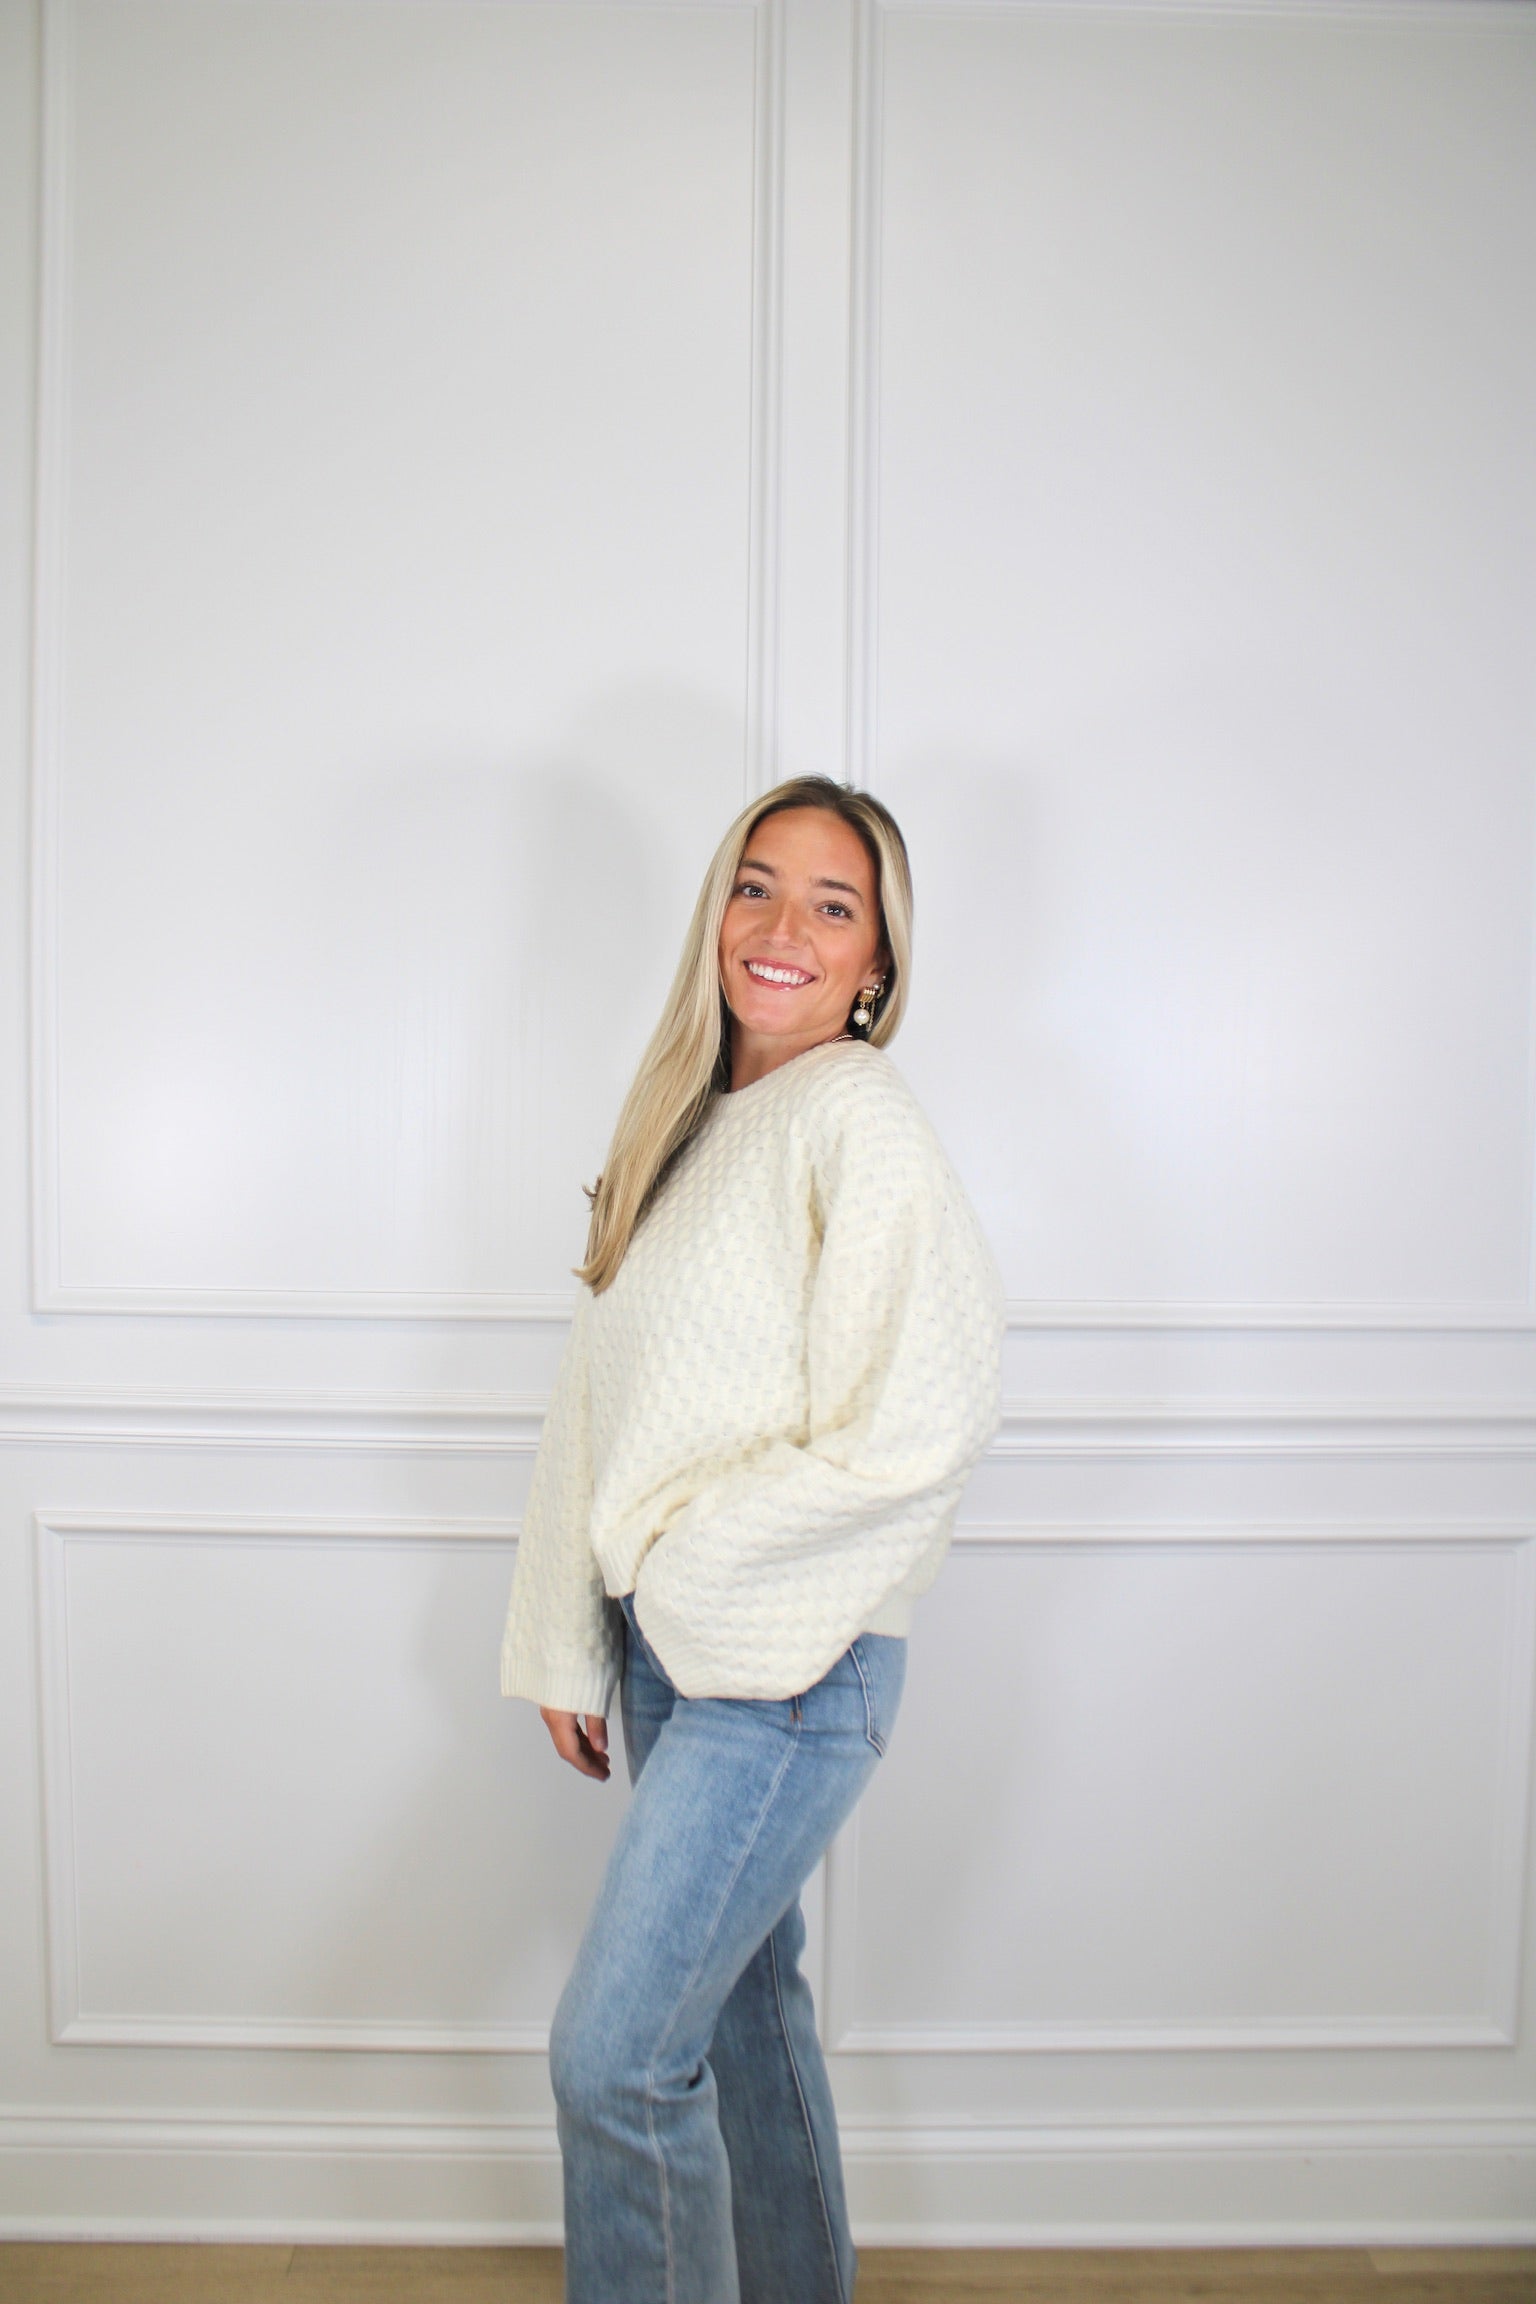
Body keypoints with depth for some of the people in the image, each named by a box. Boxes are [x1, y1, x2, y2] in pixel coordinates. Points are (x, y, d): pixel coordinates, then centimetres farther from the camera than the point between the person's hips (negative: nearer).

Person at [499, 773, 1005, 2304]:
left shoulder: (858, 1116, -15)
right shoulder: (688, 1121, 8)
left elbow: (923, 1425, -22)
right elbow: (597, 1402, 10)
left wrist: (675, 1547, -11)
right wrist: (568, 1647, 9)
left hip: (790, 1667, -7)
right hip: (673, 1647, 8)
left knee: (614, 2053, -1)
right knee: (743, 2006, 21)